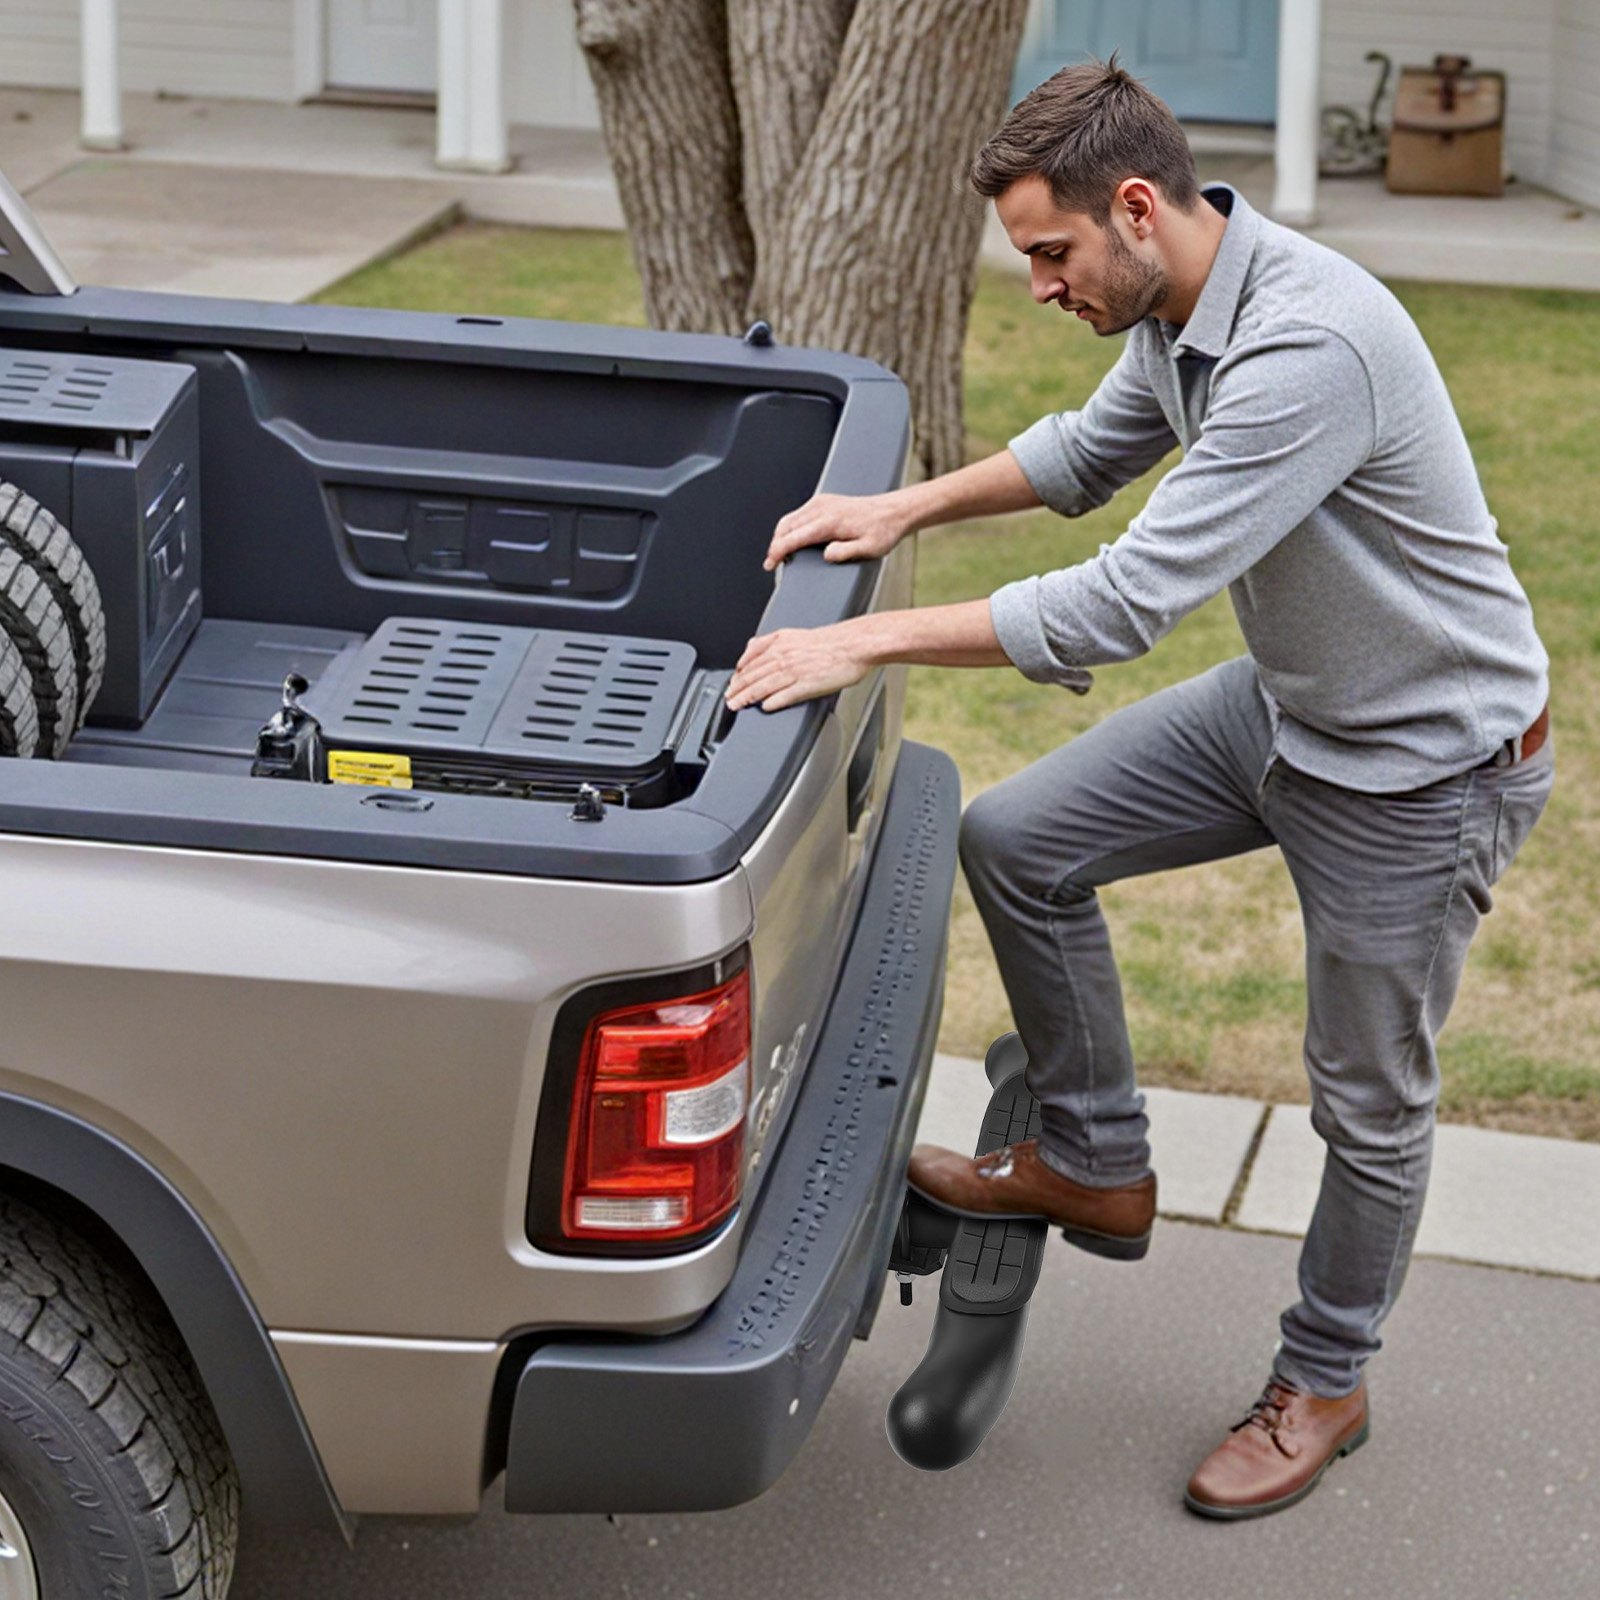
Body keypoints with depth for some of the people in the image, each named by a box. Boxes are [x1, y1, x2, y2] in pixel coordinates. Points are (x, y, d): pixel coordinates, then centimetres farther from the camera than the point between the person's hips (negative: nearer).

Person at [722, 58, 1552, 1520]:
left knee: (1371, 1102, 8)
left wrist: (867, 642, -33)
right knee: (1017, 842, 2)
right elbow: (1090, 451, 16)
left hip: (1429, 768, -9)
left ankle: (1322, 1384, 31)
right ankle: (1093, 1163, 19)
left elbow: (1127, 603, -37)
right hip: (1282, 704, 9)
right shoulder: (1177, 309, -5)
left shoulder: (1308, 349, -35)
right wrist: (905, 509, 1)